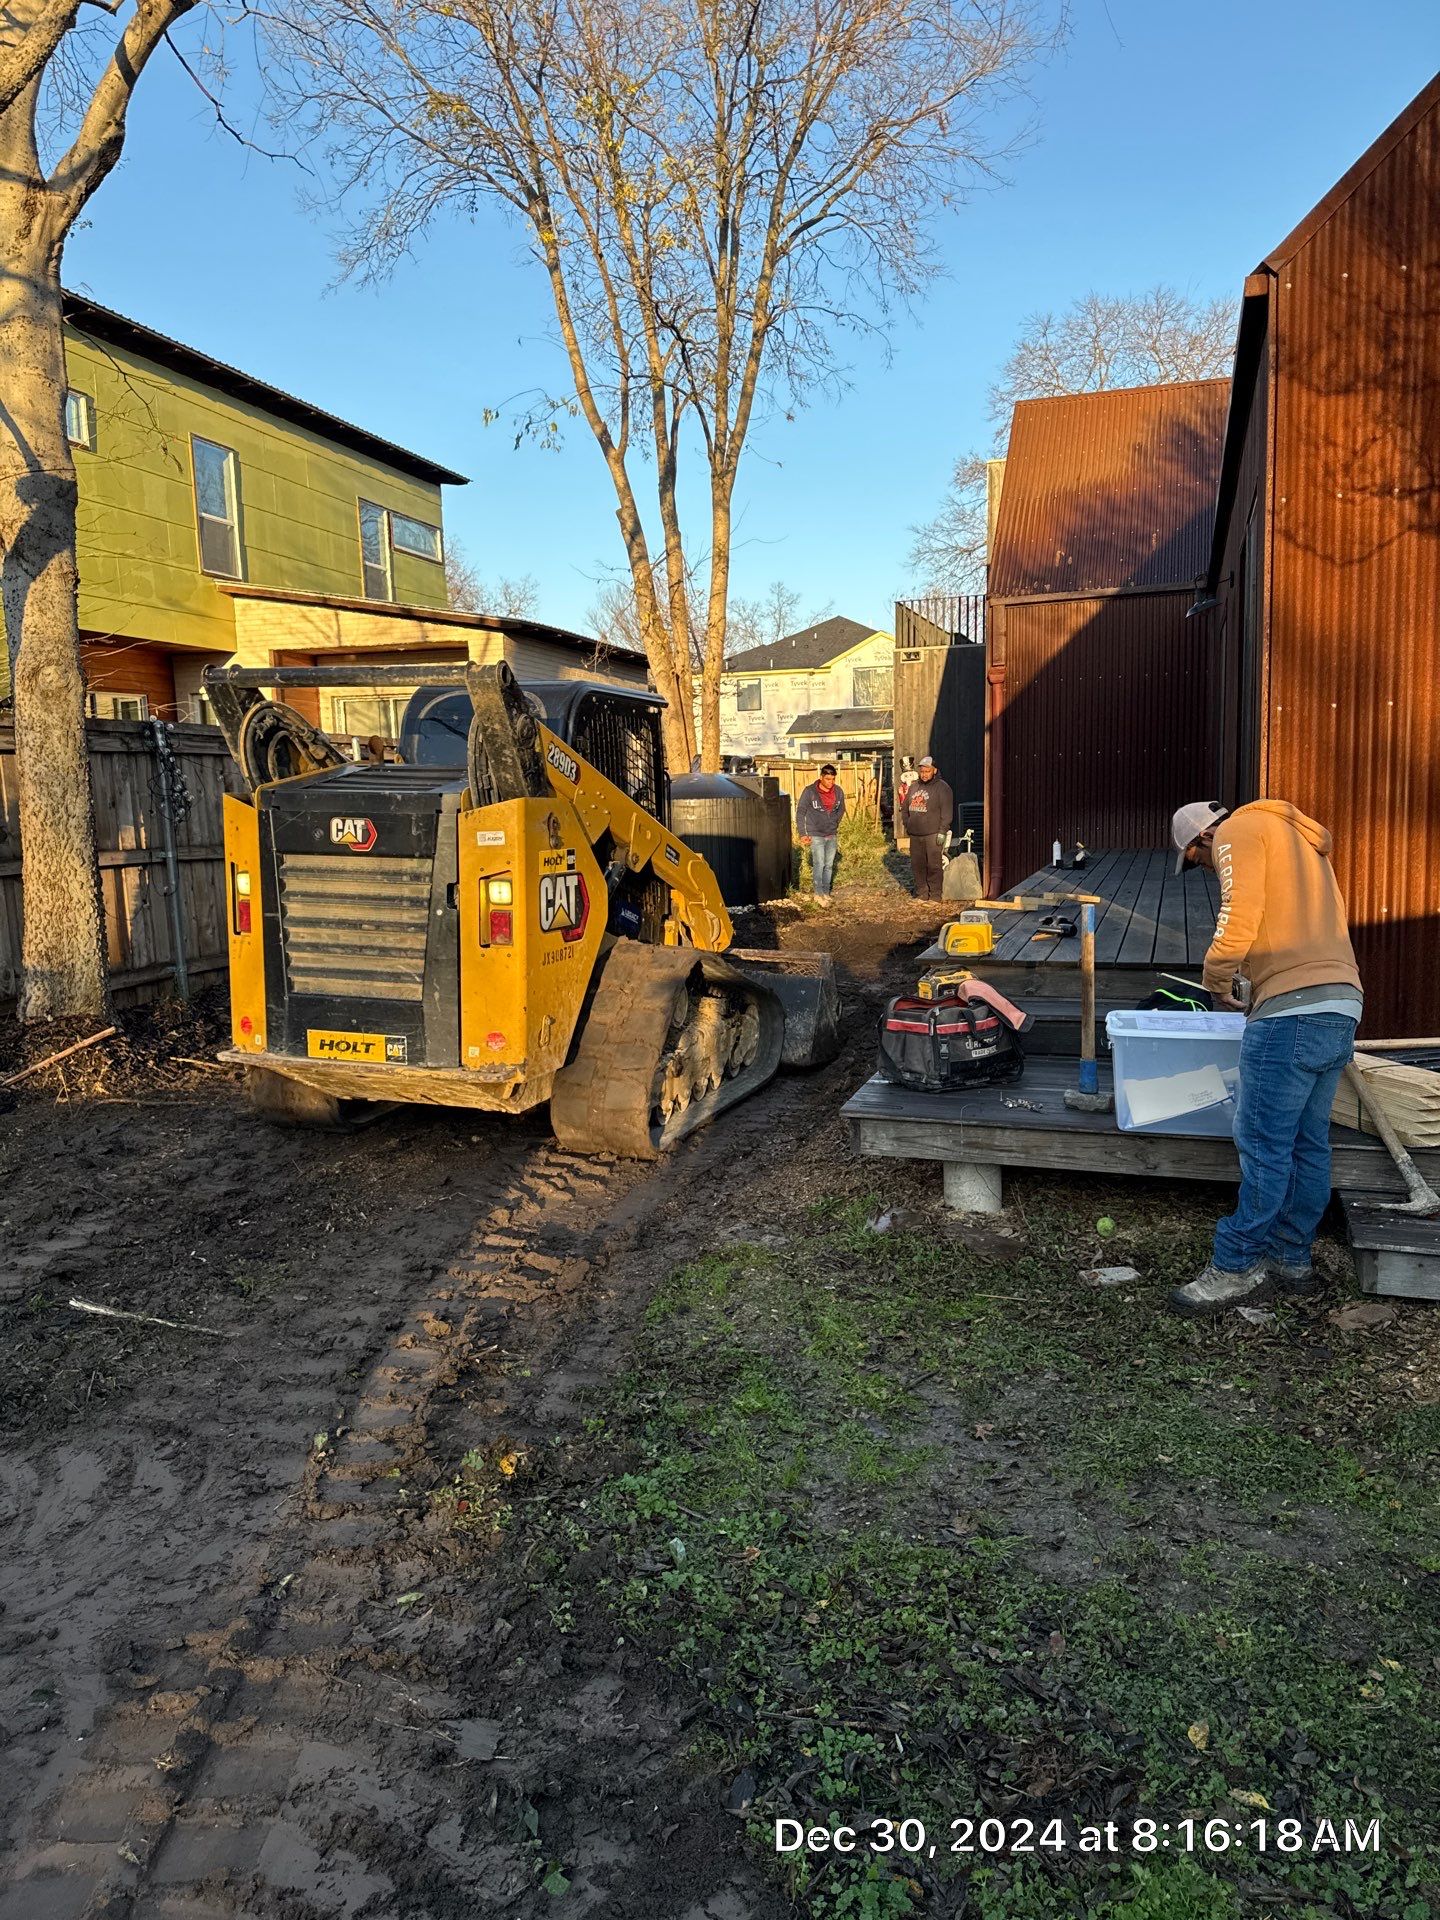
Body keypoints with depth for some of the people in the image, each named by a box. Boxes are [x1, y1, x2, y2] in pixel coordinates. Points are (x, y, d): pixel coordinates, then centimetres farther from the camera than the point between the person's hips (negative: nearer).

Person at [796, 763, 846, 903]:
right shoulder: (810, 792, -12)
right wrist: (802, 834, -7)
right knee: (819, 864, -8)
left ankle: (826, 892, 19)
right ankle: (818, 893, 2)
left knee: (829, 865, 9)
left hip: (832, 835, 4)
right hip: (816, 835, -4)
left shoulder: (838, 792, 0)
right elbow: (800, 813, -5)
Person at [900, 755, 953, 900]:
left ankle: (935, 895, 0)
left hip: (932, 834, -6)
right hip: (915, 834, 6)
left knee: (934, 865, -6)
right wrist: (906, 824, 13)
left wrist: (942, 832, -15)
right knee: (917, 865, 9)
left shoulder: (942, 788, -4)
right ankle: (921, 894, 18)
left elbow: (947, 812, -10)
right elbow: (905, 808, 25)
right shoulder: (913, 787, 15)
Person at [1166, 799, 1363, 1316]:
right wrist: (1248, 977, 21)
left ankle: (1237, 1269, 1)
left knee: (1264, 1147, -5)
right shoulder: (1299, 839, 28)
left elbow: (1239, 920, -14)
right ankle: (1291, 1261, 22)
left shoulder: (1239, 831, -1)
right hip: (1342, 1006, 10)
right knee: (1308, 1144, 13)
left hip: (1294, 1009, -10)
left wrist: (1217, 981, 1)